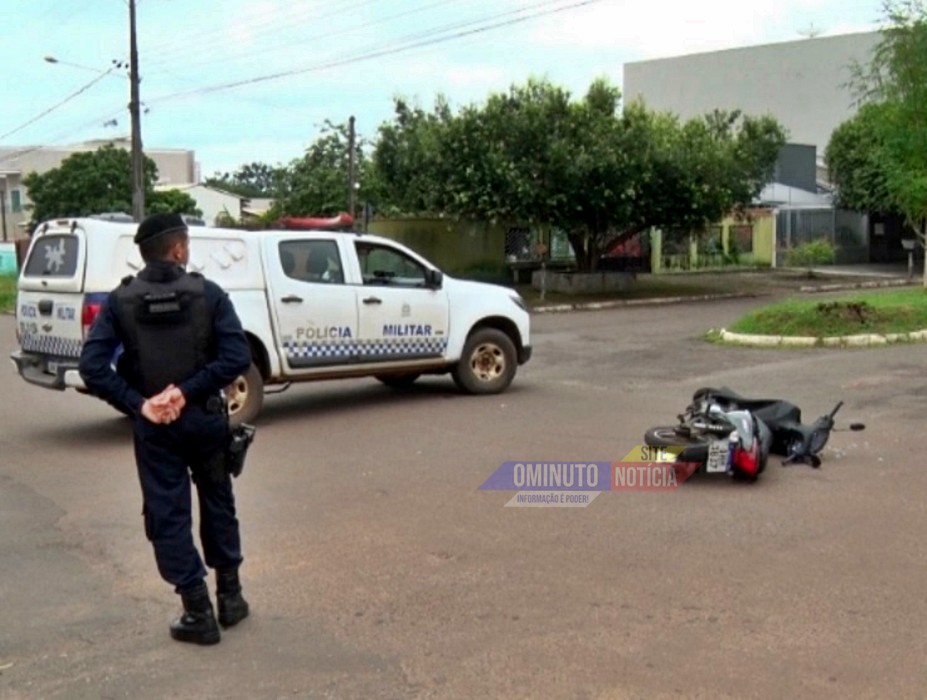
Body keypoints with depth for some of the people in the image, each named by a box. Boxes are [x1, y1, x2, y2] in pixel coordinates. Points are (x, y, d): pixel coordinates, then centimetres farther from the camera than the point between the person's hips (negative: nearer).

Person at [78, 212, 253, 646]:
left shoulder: (120, 301, -3)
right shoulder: (207, 293, -5)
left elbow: (92, 366, -12)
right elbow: (237, 357, -15)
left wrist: (138, 403, -11)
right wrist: (188, 391, -14)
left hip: (153, 426, 0)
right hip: (203, 418, 1)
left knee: (168, 516, 8)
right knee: (217, 504, 19)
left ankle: (198, 613, 11)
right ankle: (230, 596, 27)